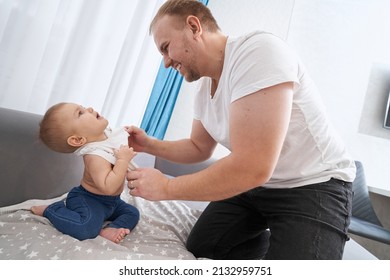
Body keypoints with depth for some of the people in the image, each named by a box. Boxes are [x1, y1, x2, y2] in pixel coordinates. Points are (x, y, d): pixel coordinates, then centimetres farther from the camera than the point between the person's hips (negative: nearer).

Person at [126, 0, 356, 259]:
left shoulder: (258, 51, -26)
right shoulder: (204, 87, 2)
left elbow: (252, 168, -34)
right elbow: (199, 148, 16)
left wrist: (166, 187, -22)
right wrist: (149, 145, 0)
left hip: (313, 187, -8)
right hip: (255, 184, 8)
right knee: (199, 248, 12)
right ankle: (278, 242, 25)